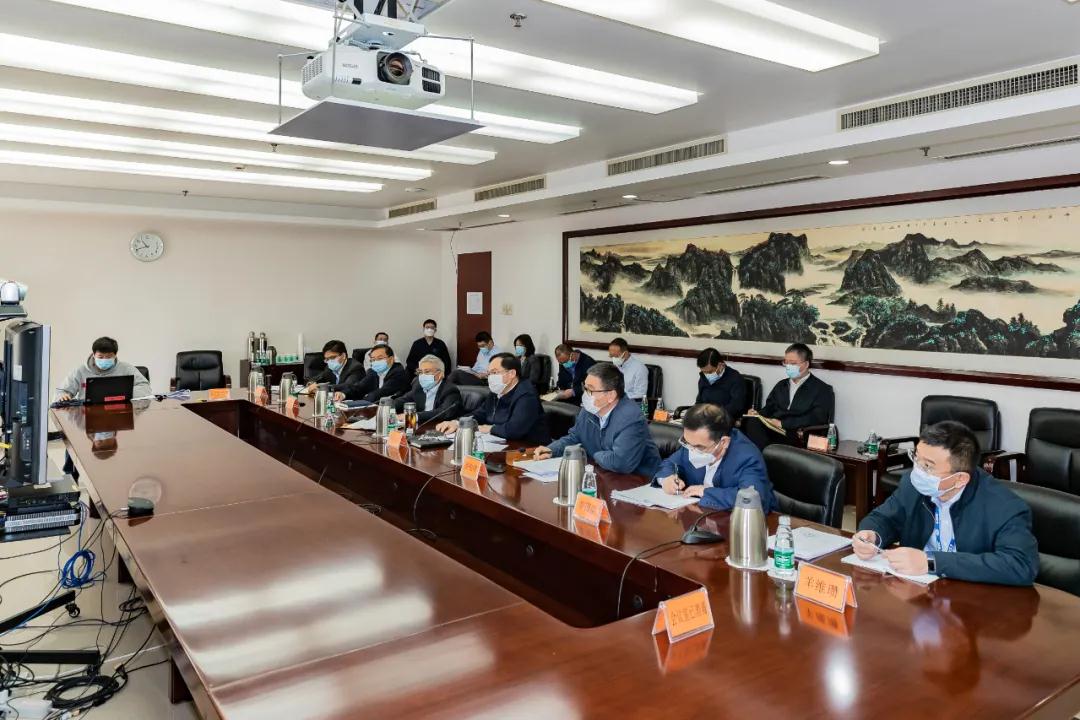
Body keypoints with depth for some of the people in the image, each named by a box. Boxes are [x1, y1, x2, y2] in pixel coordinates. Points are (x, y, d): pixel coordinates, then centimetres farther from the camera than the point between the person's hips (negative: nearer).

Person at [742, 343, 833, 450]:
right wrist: (757, 414, -2)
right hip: (771, 430, 5)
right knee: (751, 422, -32)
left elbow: (816, 418, -7)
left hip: (798, 437, -5)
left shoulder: (822, 389, 7)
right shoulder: (781, 385, 28)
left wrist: (783, 423, -15)